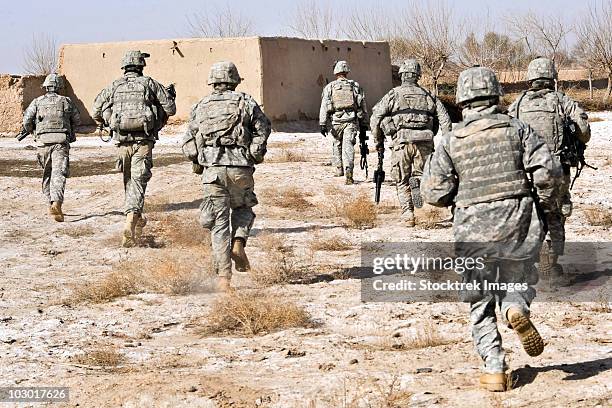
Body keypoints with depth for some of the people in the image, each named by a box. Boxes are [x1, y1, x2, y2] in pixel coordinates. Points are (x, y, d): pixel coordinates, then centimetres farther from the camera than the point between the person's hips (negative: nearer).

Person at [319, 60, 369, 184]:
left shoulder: (330, 87, 4)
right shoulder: (355, 86, 8)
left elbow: (324, 107, -1)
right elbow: (363, 107, 10)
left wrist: (323, 124, -1)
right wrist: (364, 124, 16)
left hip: (337, 120, 0)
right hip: (352, 121, 0)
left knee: (337, 144, 21)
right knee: (348, 146, -5)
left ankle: (339, 169, 29)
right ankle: (348, 172, -20)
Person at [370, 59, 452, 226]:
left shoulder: (393, 95, 5)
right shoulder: (428, 96, 13)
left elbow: (375, 119, 1)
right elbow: (445, 120, 7)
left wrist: (378, 142, 11)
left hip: (402, 143, -2)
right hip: (424, 143, 2)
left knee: (402, 181, 10)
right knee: (419, 174, 16)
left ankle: (408, 214, 2)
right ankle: (418, 183, -17)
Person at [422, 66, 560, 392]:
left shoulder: (450, 141, -2)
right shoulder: (518, 130, 0)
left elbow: (435, 194, -5)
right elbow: (547, 171, -8)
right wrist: (544, 202, 9)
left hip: (474, 228, 0)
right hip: (518, 224, 1)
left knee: (481, 303, 12)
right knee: (517, 279, 23)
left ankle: (494, 368, 4)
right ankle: (516, 308, -12)